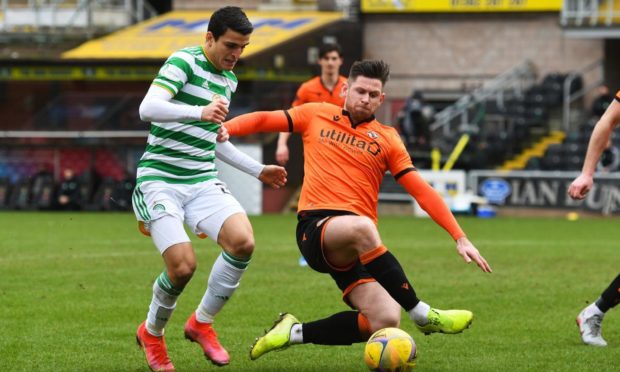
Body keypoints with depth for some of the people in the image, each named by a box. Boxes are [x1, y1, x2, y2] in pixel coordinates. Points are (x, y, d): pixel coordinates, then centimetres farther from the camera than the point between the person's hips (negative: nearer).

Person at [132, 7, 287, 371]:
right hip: (160, 179, -6)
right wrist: (199, 112, -39)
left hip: (203, 182, 6)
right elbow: (148, 109, -25)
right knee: (183, 265, -20)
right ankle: (152, 333, 11)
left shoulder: (229, 80, 16)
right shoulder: (184, 62, -9)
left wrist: (258, 169, 28)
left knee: (243, 242, -19)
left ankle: (202, 323, 2)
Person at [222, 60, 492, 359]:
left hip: (357, 246, 4)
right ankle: (422, 315, -28)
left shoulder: (387, 140, 13)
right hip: (316, 229, -4)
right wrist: (224, 128, -9)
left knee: (386, 321, -18)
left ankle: (295, 333, 3)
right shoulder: (316, 115, 13)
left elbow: (422, 191, 10)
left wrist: (460, 238, 2)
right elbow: (265, 120, 12)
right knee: (361, 227, -40)